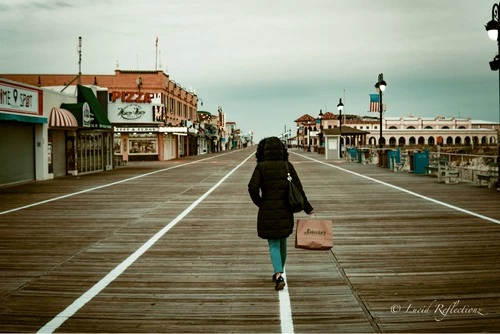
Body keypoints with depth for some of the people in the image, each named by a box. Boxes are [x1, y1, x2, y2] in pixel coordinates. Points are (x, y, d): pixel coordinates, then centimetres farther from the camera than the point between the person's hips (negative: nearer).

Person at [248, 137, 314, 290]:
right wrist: (308, 208, 6)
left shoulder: (261, 166, -7)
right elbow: (298, 188, -2)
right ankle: (279, 273, 35)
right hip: (285, 210, 3)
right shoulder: (287, 166, 0)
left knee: (274, 244, 3)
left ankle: (279, 276, -14)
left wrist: (260, 203, 3)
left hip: (267, 211, -3)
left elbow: (252, 188, -15)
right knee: (282, 241, 20)